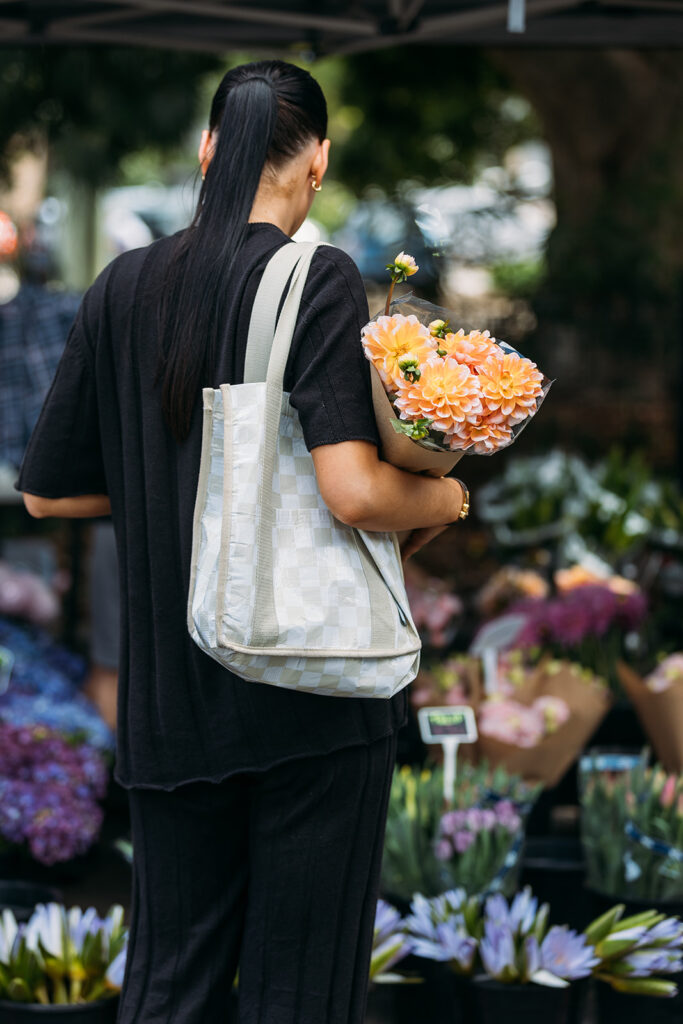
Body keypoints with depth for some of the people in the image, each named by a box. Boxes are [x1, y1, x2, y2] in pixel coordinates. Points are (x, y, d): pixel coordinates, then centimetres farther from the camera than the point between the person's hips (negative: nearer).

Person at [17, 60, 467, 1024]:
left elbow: (48, 491, 8)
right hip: (313, 692, -4)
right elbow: (355, 490, -22)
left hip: (170, 693, 5)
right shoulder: (320, 280, -11)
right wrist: (445, 497, -2)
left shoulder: (124, 286, 3)